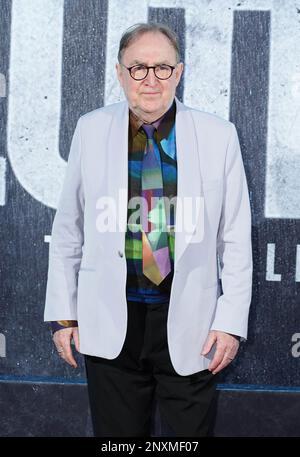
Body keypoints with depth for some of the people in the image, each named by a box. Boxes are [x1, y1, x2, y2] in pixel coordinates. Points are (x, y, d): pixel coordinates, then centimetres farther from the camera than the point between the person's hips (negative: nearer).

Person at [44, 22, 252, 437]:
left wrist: (231, 321, -3)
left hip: (190, 325, 0)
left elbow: (236, 237, 1)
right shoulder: (91, 130, 1)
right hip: (109, 324, 1)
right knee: (116, 434, 11)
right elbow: (68, 228, 6)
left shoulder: (218, 135, -2)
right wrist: (63, 313, 5)